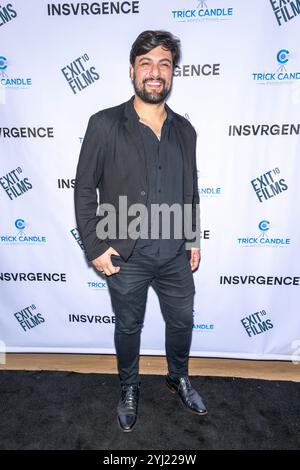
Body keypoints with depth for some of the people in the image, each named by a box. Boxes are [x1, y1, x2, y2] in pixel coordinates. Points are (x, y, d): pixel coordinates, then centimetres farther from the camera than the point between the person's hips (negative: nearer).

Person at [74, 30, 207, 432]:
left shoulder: (184, 130, 6)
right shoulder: (105, 125, -7)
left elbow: (191, 191, 13)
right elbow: (85, 189, -6)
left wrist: (194, 239, 12)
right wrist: (95, 248, -10)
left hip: (176, 254, 4)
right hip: (126, 256, -3)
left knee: (182, 321, 19)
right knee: (128, 327, 16)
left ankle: (178, 378, 49)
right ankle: (129, 388, 44)